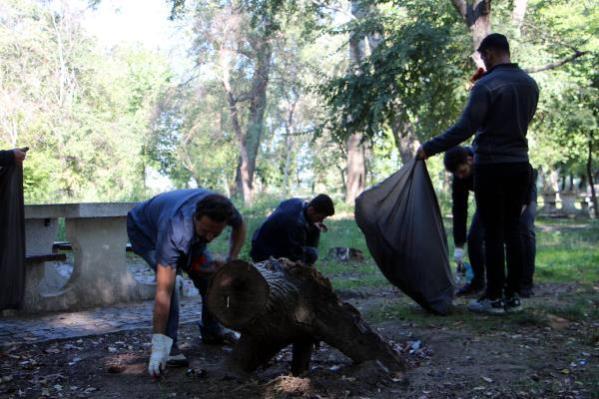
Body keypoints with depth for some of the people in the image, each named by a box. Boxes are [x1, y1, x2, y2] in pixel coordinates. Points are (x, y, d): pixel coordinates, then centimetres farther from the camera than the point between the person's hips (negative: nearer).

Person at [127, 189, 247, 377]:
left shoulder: (225, 209, -33)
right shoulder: (174, 234, -47)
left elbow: (240, 226, -4)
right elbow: (163, 292, -48)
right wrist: (158, 348, -49)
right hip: (143, 229, -5)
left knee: (208, 273, -4)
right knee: (168, 279, -29)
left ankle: (212, 330, 20)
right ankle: (168, 346, -19)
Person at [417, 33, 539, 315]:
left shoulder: (487, 85, -14)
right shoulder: (530, 83, 9)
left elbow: (464, 128, -19)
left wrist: (429, 149, -12)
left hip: (492, 167, -6)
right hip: (520, 164, 7)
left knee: (492, 233, -1)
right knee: (513, 231, 10)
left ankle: (494, 298, 3)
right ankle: (513, 296, 14)